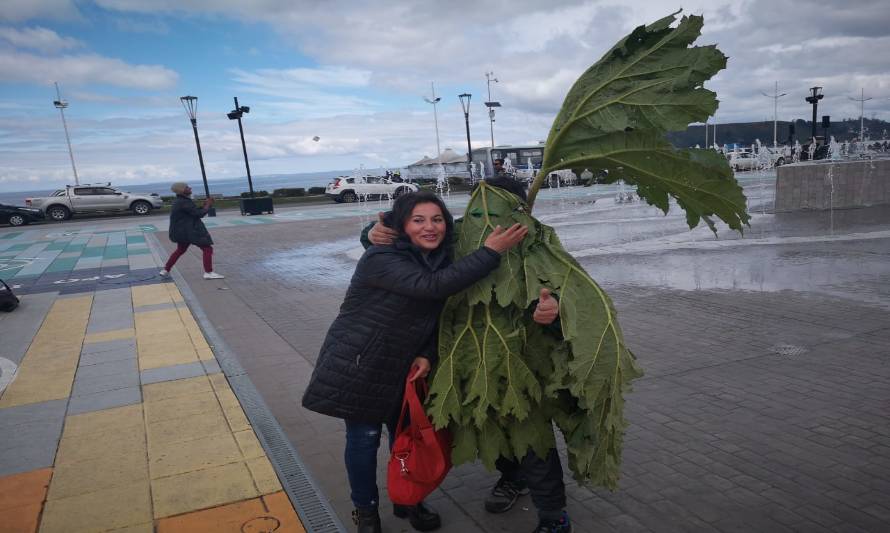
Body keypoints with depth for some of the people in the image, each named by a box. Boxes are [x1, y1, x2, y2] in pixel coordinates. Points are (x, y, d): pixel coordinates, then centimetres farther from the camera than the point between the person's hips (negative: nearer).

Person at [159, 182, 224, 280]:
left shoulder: (179, 201, 12)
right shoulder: (184, 202, -19)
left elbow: (194, 211, 15)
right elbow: (199, 214, -18)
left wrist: (205, 205, 5)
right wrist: (208, 205, -4)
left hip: (181, 231, 11)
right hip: (190, 231, -11)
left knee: (180, 250, 25)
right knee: (207, 248, -5)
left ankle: (165, 270, 29)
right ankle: (208, 273, -7)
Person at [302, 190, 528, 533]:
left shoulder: (441, 259, 0)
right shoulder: (381, 259, -24)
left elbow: (436, 316, 8)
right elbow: (432, 286, -38)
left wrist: (427, 355, -10)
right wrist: (491, 251, -37)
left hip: (402, 368, 6)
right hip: (357, 365, -6)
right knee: (364, 437, 6)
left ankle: (407, 501, 36)